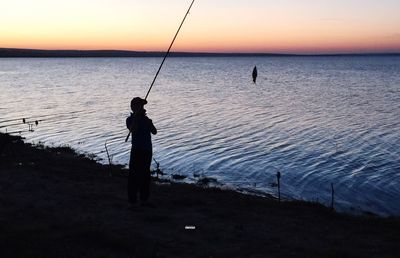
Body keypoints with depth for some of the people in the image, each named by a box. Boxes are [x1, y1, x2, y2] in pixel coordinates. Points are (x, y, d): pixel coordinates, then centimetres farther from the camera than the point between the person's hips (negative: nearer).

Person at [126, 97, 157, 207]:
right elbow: (133, 130, -22)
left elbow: (154, 132, 5)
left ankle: (144, 198, 18)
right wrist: (137, 117, -22)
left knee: (145, 174, 10)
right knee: (134, 174, -7)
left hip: (147, 149, 5)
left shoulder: (145, 119, 11)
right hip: (137, 149, -5)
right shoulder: (131, 119, -3)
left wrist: (148, 121, -8)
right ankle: (132, 199, -1)